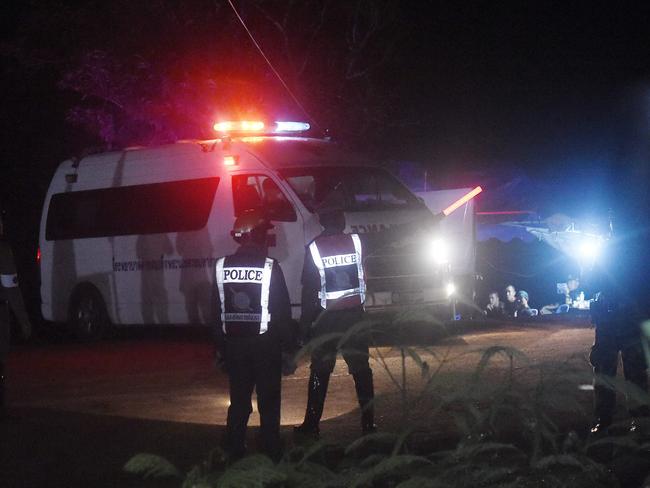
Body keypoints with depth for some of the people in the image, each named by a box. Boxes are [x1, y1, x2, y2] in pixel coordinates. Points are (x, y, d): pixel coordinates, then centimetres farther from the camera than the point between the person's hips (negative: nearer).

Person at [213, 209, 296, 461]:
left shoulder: (223, 267, 1)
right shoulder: (269, 267, -11)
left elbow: (218, 310, 6)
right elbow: (282, 311, -9)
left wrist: (220, 348, 12)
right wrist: (287, 348, -3)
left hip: (233, 344, 4)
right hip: (265, 344, -4)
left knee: (238, 402, 12)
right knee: (268, 403, 4)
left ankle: (234, 452, 13)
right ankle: (271, 455, 6)